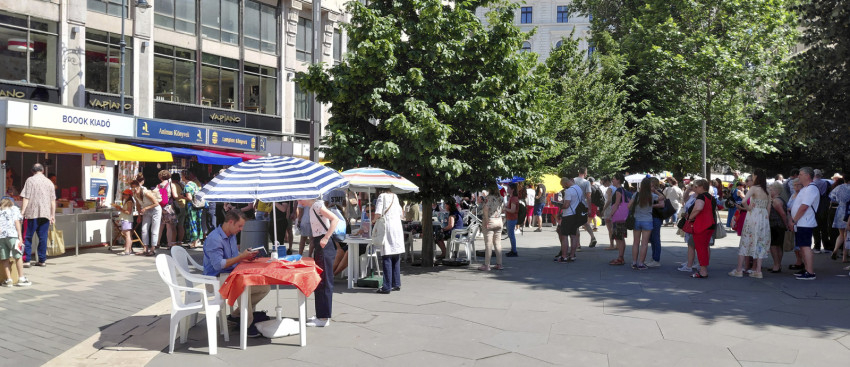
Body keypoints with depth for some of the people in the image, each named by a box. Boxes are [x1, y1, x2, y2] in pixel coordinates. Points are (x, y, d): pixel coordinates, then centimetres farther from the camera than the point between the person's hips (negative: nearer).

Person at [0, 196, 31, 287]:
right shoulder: (14, 209, 17)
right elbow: (17, 222, 4)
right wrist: (20, 236, -1)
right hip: (12, 235, -3)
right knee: (18, 256, 4)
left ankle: (8, 280, 6)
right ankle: (21, 279, 5)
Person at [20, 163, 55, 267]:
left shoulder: (30, 180, -1)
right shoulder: (49, 182, 11)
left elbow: (26, 198, -6)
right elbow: (53, 200, 11)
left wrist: (22, 212, -4)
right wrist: (53, 215, 16)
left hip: (32, 213, -3)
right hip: (45, 214, 3)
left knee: (27, 237, 4)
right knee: (43, 237, 7)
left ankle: (27, 260, 1)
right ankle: (42, 260, 10)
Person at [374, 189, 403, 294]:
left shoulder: (382, 196, -2)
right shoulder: (395, 196, 16)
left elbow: (378, 214, -12)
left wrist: (372, 220, 7)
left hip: (387, 228, -6)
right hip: (398, 228, 6)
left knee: (387, 258, -5)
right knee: (396, 258, 13)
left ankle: (387, 287, -5)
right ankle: (397, 284, 17)